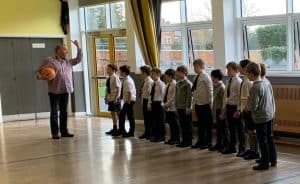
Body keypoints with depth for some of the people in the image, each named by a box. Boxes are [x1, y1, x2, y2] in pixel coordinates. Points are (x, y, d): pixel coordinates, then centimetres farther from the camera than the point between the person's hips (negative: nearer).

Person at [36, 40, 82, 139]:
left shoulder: (68, 61, 14)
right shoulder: (50, 61, -3)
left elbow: (79, 59, 21)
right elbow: (39, 72, -1)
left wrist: (78, 47, 12)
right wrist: (41, 76, -23)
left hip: (65, 90, 5)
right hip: (54, 91, -5)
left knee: (64, 112, 10)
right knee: (54, 112, 1)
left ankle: (64, 131, 17)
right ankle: (55, 133, 6)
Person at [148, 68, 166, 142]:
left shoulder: (161, 84, -11)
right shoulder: (153, 84, 12)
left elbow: (163, 95, -13)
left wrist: (162, 103, -14)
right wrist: (149, 104, 12)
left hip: (158, 103, -7)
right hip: (153, 103, 8)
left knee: (160, 120, 0)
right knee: (154, 119, 11)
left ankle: (161, 136, 8)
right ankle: (155, 135, 19)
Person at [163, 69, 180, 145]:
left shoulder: (175, 84, -13)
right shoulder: (168, 84, 12)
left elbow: (174, 97, -17)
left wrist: (167, 104, -17)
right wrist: (164, 104, 6)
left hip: (172, 107, -8)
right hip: (168, 108, 8)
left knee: (175, 124, 0)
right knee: (170, 123, 12)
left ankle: (177, 139, 7)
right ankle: (172, 138, 20)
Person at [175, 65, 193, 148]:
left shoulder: (188, 84, -11)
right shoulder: (178, 84, 12)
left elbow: (189, 96, -14)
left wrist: (188, 107, -16)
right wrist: (176, 106, 13)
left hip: (185, 108, -7)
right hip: (179, 107, 7)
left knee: (187, 125, 0)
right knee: (182, 124, 11)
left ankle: (188, 141, 7)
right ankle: (184, 140, 18)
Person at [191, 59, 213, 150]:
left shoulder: (206, 77, -10)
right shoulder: (196, 77, 10)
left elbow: (210, 90, -11)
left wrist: (210, 102, -11)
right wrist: (194, 102, 12)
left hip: (204, 104, -7)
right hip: (197, 103, 7)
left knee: (207, 124, 3)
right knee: (200, 123, 15)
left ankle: (208, 143, 10)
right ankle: (200, 141, 24)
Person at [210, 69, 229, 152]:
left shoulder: (221, 87, -17)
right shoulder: (215, 86, 10)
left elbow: (223, 101, -19)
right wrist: (214, 108, 16)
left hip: (220, 110, -9)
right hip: (217, 109, 9)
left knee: (223, 128, -1)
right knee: (218, 127, 15)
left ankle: (226, 145, 8)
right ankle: (219, 144, 23)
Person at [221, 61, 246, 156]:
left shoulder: (239, 82, -12)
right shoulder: (228, 82, 10)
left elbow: (240, 97, -15)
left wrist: (238, 111, -17)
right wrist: (224, 108, 14)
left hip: (236, 107, -7)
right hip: (229, 107, 7)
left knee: (240, 129, 4)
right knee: (231, 128, 16)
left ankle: (242, 148, 13)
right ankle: (231, 147, 27)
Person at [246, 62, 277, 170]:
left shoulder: (255, 87, -22)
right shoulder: (267, 83, 2)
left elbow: (253, 107, -22)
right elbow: (272, 100, 11)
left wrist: (249, 100, -3)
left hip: (260, 118, -8)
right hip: (270, 115, 8)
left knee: (262, 141, 3)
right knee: (270, 138, 19)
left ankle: (264, 163, 12)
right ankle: (273, 160, 30)